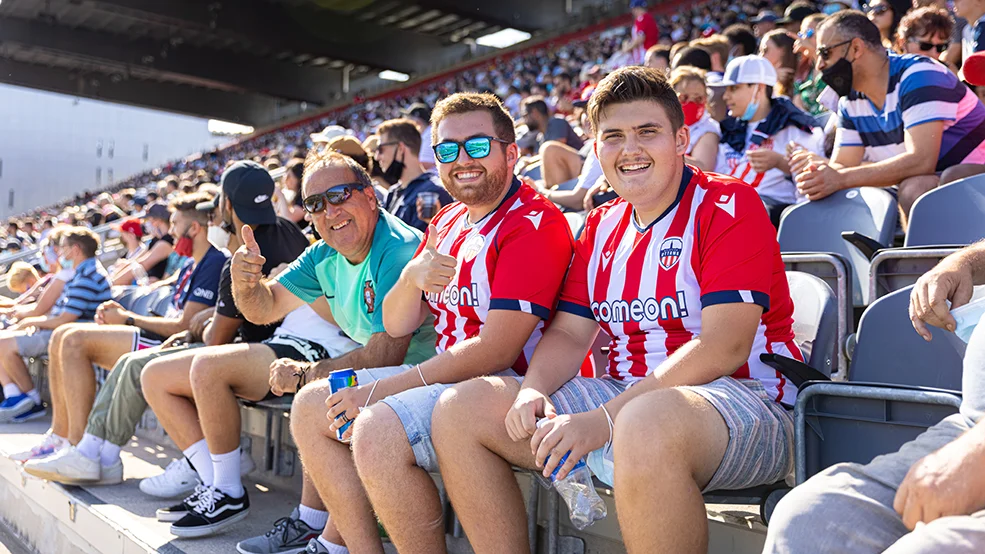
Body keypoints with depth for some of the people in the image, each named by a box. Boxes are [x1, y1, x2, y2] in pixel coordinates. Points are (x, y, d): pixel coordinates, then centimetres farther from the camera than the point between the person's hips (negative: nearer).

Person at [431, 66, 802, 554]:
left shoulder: (728, 206, -7)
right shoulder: (602, 226, 15)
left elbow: (724, 347, -18)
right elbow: (568, 334, 13)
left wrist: (604, 418, -25)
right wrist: (532, 391, -10)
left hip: (739, 398, -6)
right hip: (626, 399, 7)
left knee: (648, 424, -43)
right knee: (461, 409, -4)